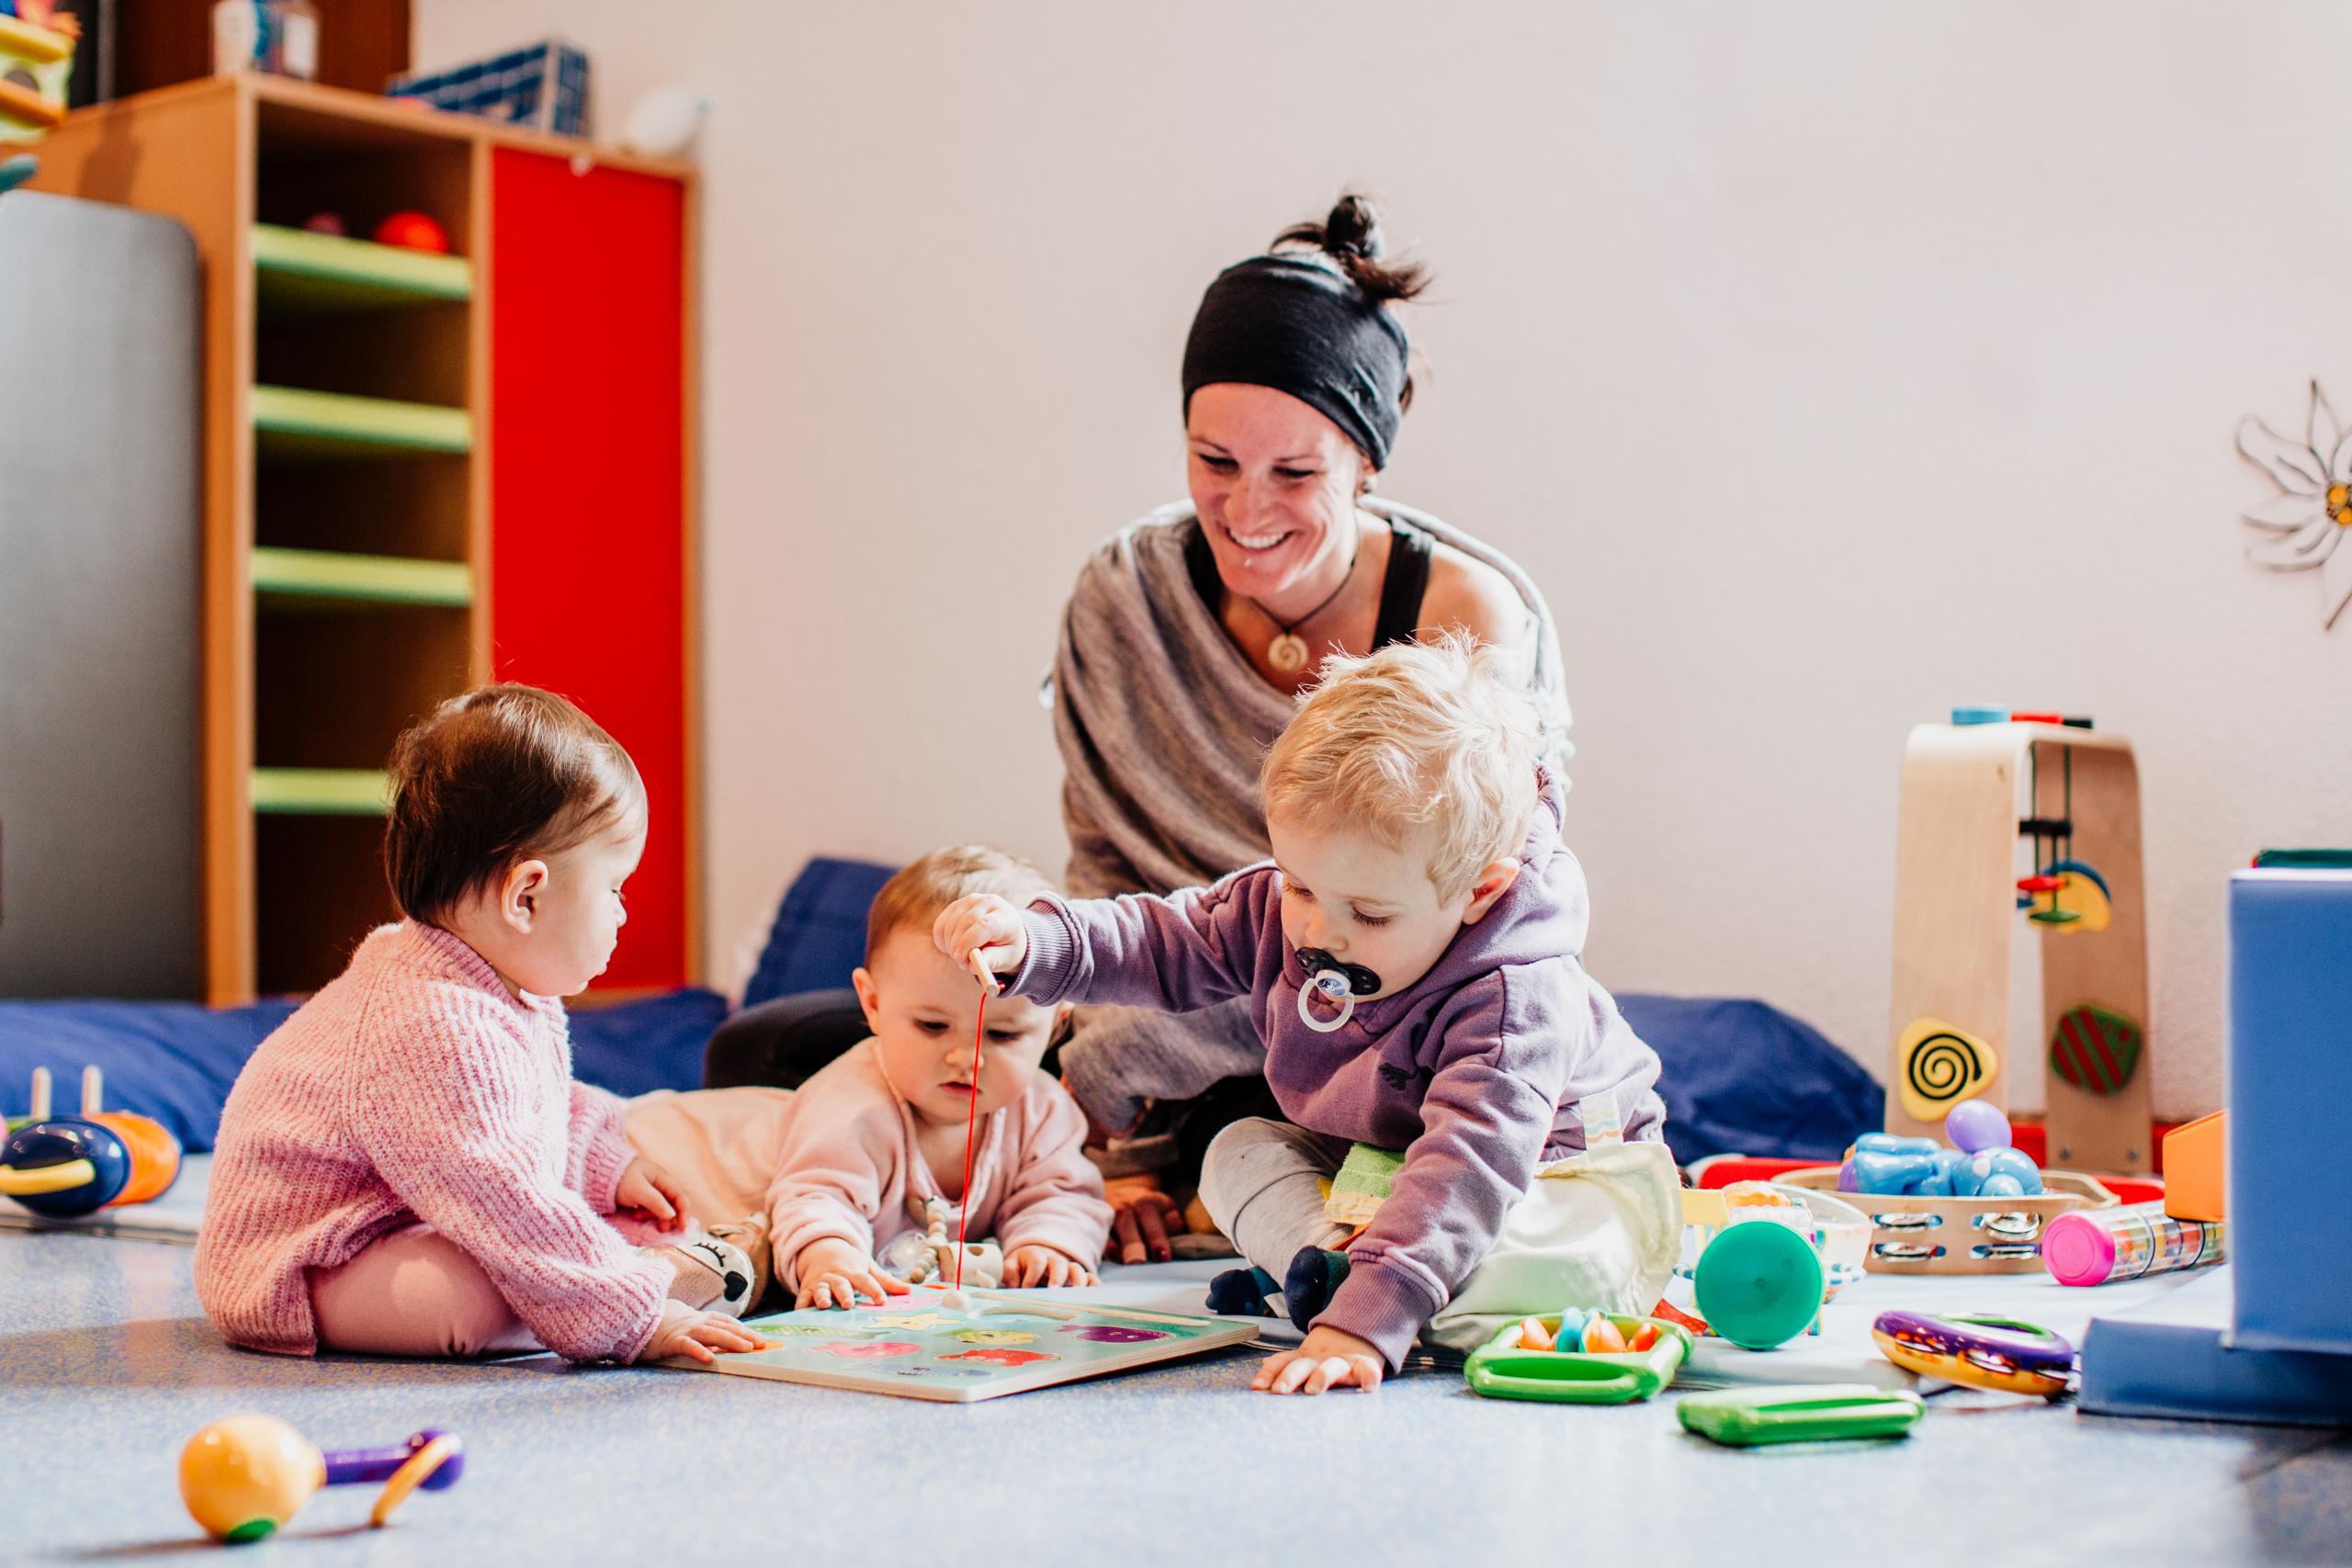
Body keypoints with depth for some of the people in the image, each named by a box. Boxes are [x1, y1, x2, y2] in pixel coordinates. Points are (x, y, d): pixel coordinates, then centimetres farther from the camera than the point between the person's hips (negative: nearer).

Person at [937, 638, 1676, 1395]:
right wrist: (1028, 941, -25)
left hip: (1562, 1171, -7)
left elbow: (1466, 1168, -48)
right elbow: (1165, 942, -6)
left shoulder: (1515, 1004, -39)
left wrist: (1366, 1324, -58)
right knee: (1240, 1153, -5)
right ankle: (1346, 1263, -23)